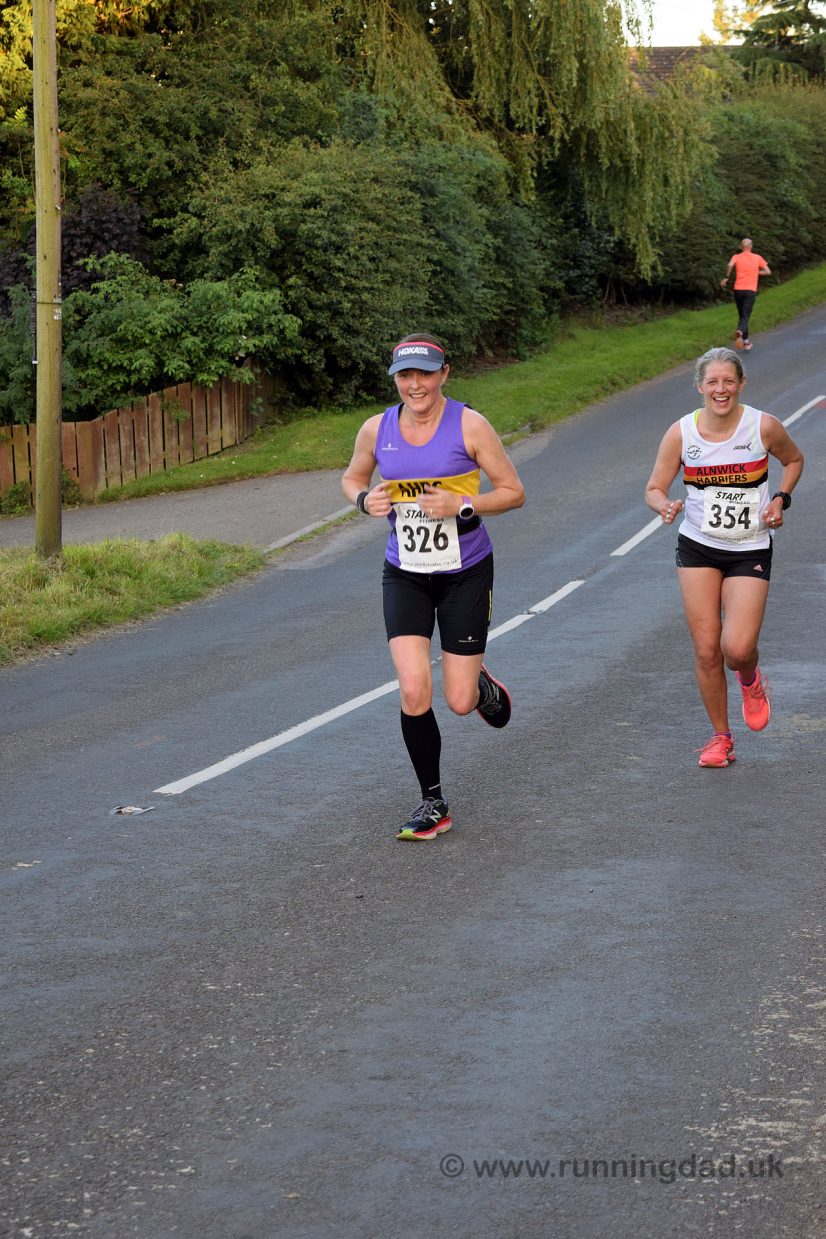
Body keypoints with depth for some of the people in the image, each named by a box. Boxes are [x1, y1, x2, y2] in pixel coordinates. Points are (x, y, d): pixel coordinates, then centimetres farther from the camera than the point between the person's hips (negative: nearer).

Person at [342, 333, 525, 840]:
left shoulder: (469, 425, -10)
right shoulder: (376, 429, -1)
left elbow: (513, 491, -5)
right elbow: (352, 479, 17)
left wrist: (462, 505, -21)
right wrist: (365, 500, -6)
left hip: (465, 574, -2)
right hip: (404, 575, 2)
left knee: (459, 700, -2)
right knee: (413, 690, -12)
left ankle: (484, 687, 38)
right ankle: (433, 803, 6)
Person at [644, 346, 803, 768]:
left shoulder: (764, 427, -10)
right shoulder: (681, 433, -8)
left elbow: (794, 459, 11)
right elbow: (654, 488, -2)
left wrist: (781, 499, -5)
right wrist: (665, 506, -24)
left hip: (750, 551, -1)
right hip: (697, 548, 2)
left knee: (738, 648, -15)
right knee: (705, 650, -1)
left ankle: (750, 681, 24)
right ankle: (721, 737, 19)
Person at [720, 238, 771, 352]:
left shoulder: (736, 257, 3)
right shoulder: (757, 258, 6)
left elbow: (730, 265, -19)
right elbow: (768, 271, 6)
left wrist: (727, 277, -7)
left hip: (738, 290, 2)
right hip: (750, 291, -2)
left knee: (742, 316, 17)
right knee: (745, 317, -7)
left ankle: (746, 342, 21)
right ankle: (740, 332, -38)